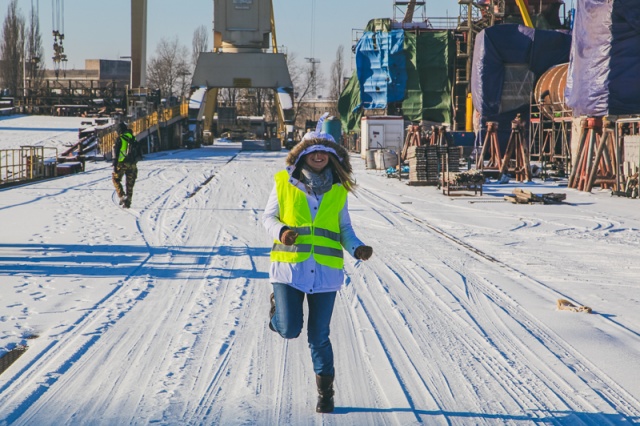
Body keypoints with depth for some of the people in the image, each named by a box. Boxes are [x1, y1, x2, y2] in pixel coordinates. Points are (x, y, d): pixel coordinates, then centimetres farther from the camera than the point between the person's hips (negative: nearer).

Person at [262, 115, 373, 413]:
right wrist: (280, 230, -14)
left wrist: (357, 249, -7)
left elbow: (344, 228, 12)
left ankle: (325, 392, 19)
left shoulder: (338, 188, 8)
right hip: (289, 265, -1)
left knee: (319, 335, 4)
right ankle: (277, 307, 29)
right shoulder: (284, 182, 3)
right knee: (290, 330, -7)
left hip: (325, 270, 1)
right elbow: (268, 216, 7)